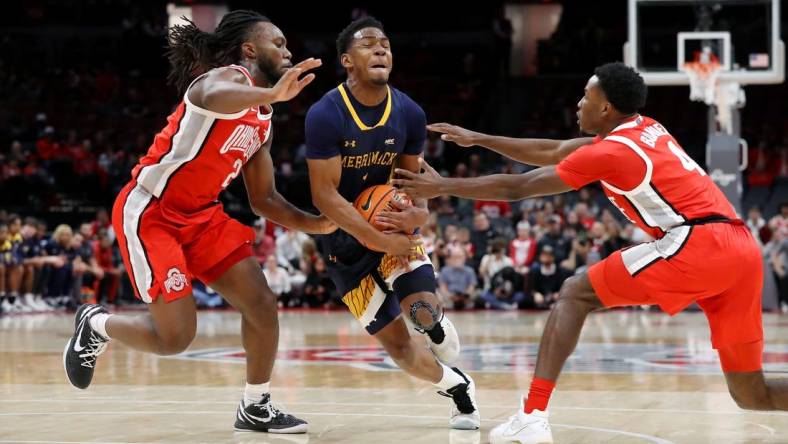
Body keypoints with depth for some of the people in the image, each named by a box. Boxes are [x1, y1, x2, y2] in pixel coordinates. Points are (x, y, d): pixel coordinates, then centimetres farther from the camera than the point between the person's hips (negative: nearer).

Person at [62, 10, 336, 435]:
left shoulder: (262, 122, 11)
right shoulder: (228, 77, -16)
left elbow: (264, 199, 15)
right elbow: (213, 97, -44)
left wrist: (317, 224, 0)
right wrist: (271, 94, -63)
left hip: (200, 215, 9)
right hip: (149, 212, -9)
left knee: (262, 305, 1)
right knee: (175, 337, -10)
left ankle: (256, 408, 17)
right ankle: (95, 324, 18)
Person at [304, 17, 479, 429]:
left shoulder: (409, 113, -8)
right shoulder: (325, 114, -20)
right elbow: (324, 194, -21)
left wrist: (418, 211, -18)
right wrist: (378, 241, -27)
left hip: (391, 222, 2)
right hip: (346, 234, -2)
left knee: (424, 310, -25)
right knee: (395, 341, 0)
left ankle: (437, 326, 13)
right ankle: (458, 387, 27)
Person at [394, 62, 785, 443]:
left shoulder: (609, 152, 0)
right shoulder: (644, 130, 24)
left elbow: (516, 187, 7)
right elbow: (551, 153, 34)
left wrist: (441, 187, 18)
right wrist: (477, 139, 37)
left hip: (698, 244, -8)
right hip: (743, 248, 8)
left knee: (575, 294, 5)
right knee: (752, 396, 12)